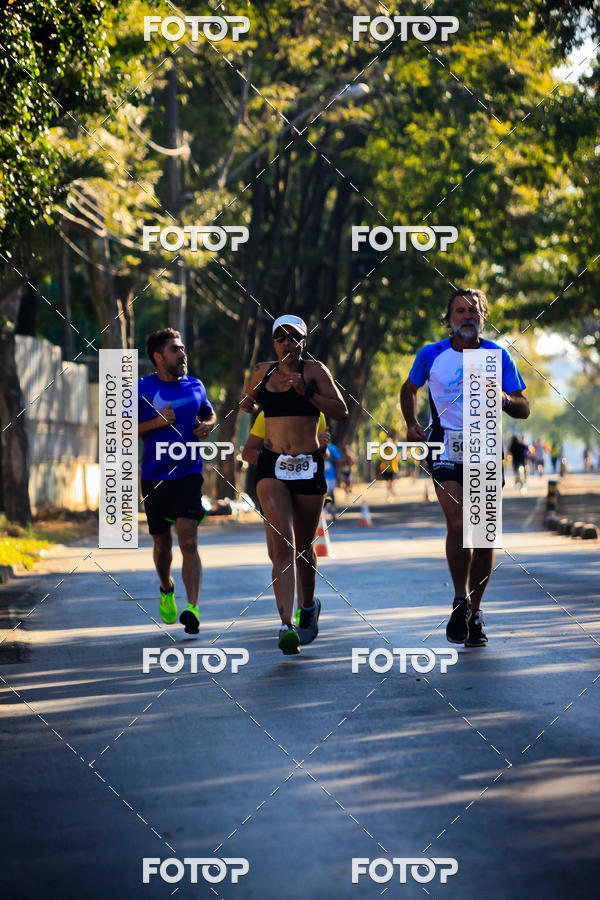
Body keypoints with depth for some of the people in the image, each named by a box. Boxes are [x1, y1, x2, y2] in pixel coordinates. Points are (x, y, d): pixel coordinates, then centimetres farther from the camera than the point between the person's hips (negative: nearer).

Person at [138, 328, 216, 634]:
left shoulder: (195, 386, 7)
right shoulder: (142, 388, -2)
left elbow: (210, 414, 26)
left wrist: (206, 426, 2)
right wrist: (157, 422, -16)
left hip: (188, 474, 0)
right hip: (154, 477, 0)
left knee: (188, 542, -14)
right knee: (163, 544, 12)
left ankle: (192, 609, -22)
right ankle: (166, 589, 42)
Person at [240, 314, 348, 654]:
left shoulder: (314, 370, 0)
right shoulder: (263, 371, 11)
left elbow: (342, 412, -8)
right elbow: (245, 404, 30)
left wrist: (306, 392, -17)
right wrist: (251, 400, 9)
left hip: (308, 466, -1)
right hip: (272, 466, 1)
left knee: (304, 546, 11)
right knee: (282, 542, -16)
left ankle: (309, 607, 39)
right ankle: (288, 625, -24)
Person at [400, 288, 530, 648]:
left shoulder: (498, 356, 2)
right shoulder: (431, 355, 0)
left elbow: (524, 409, 5)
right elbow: (409, 389, 19)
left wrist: (504, 400, -17)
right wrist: (412, 424, 3)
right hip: (446, 446, -2)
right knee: (458, 525, -19)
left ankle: (475, 613, 18)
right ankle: (461, 601, -1)